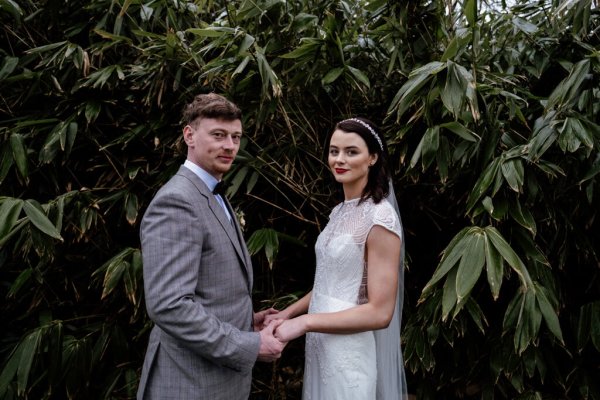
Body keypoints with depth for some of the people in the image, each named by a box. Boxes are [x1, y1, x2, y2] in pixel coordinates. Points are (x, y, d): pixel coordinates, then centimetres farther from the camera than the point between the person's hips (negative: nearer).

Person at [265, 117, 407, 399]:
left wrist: (304, 322, -20)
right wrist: (287, 313, 3)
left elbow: (380, 312, -21)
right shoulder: (341, 211, 6)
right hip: (322, 344, 7)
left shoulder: (380, 218, -19)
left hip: (351, 352, -7)